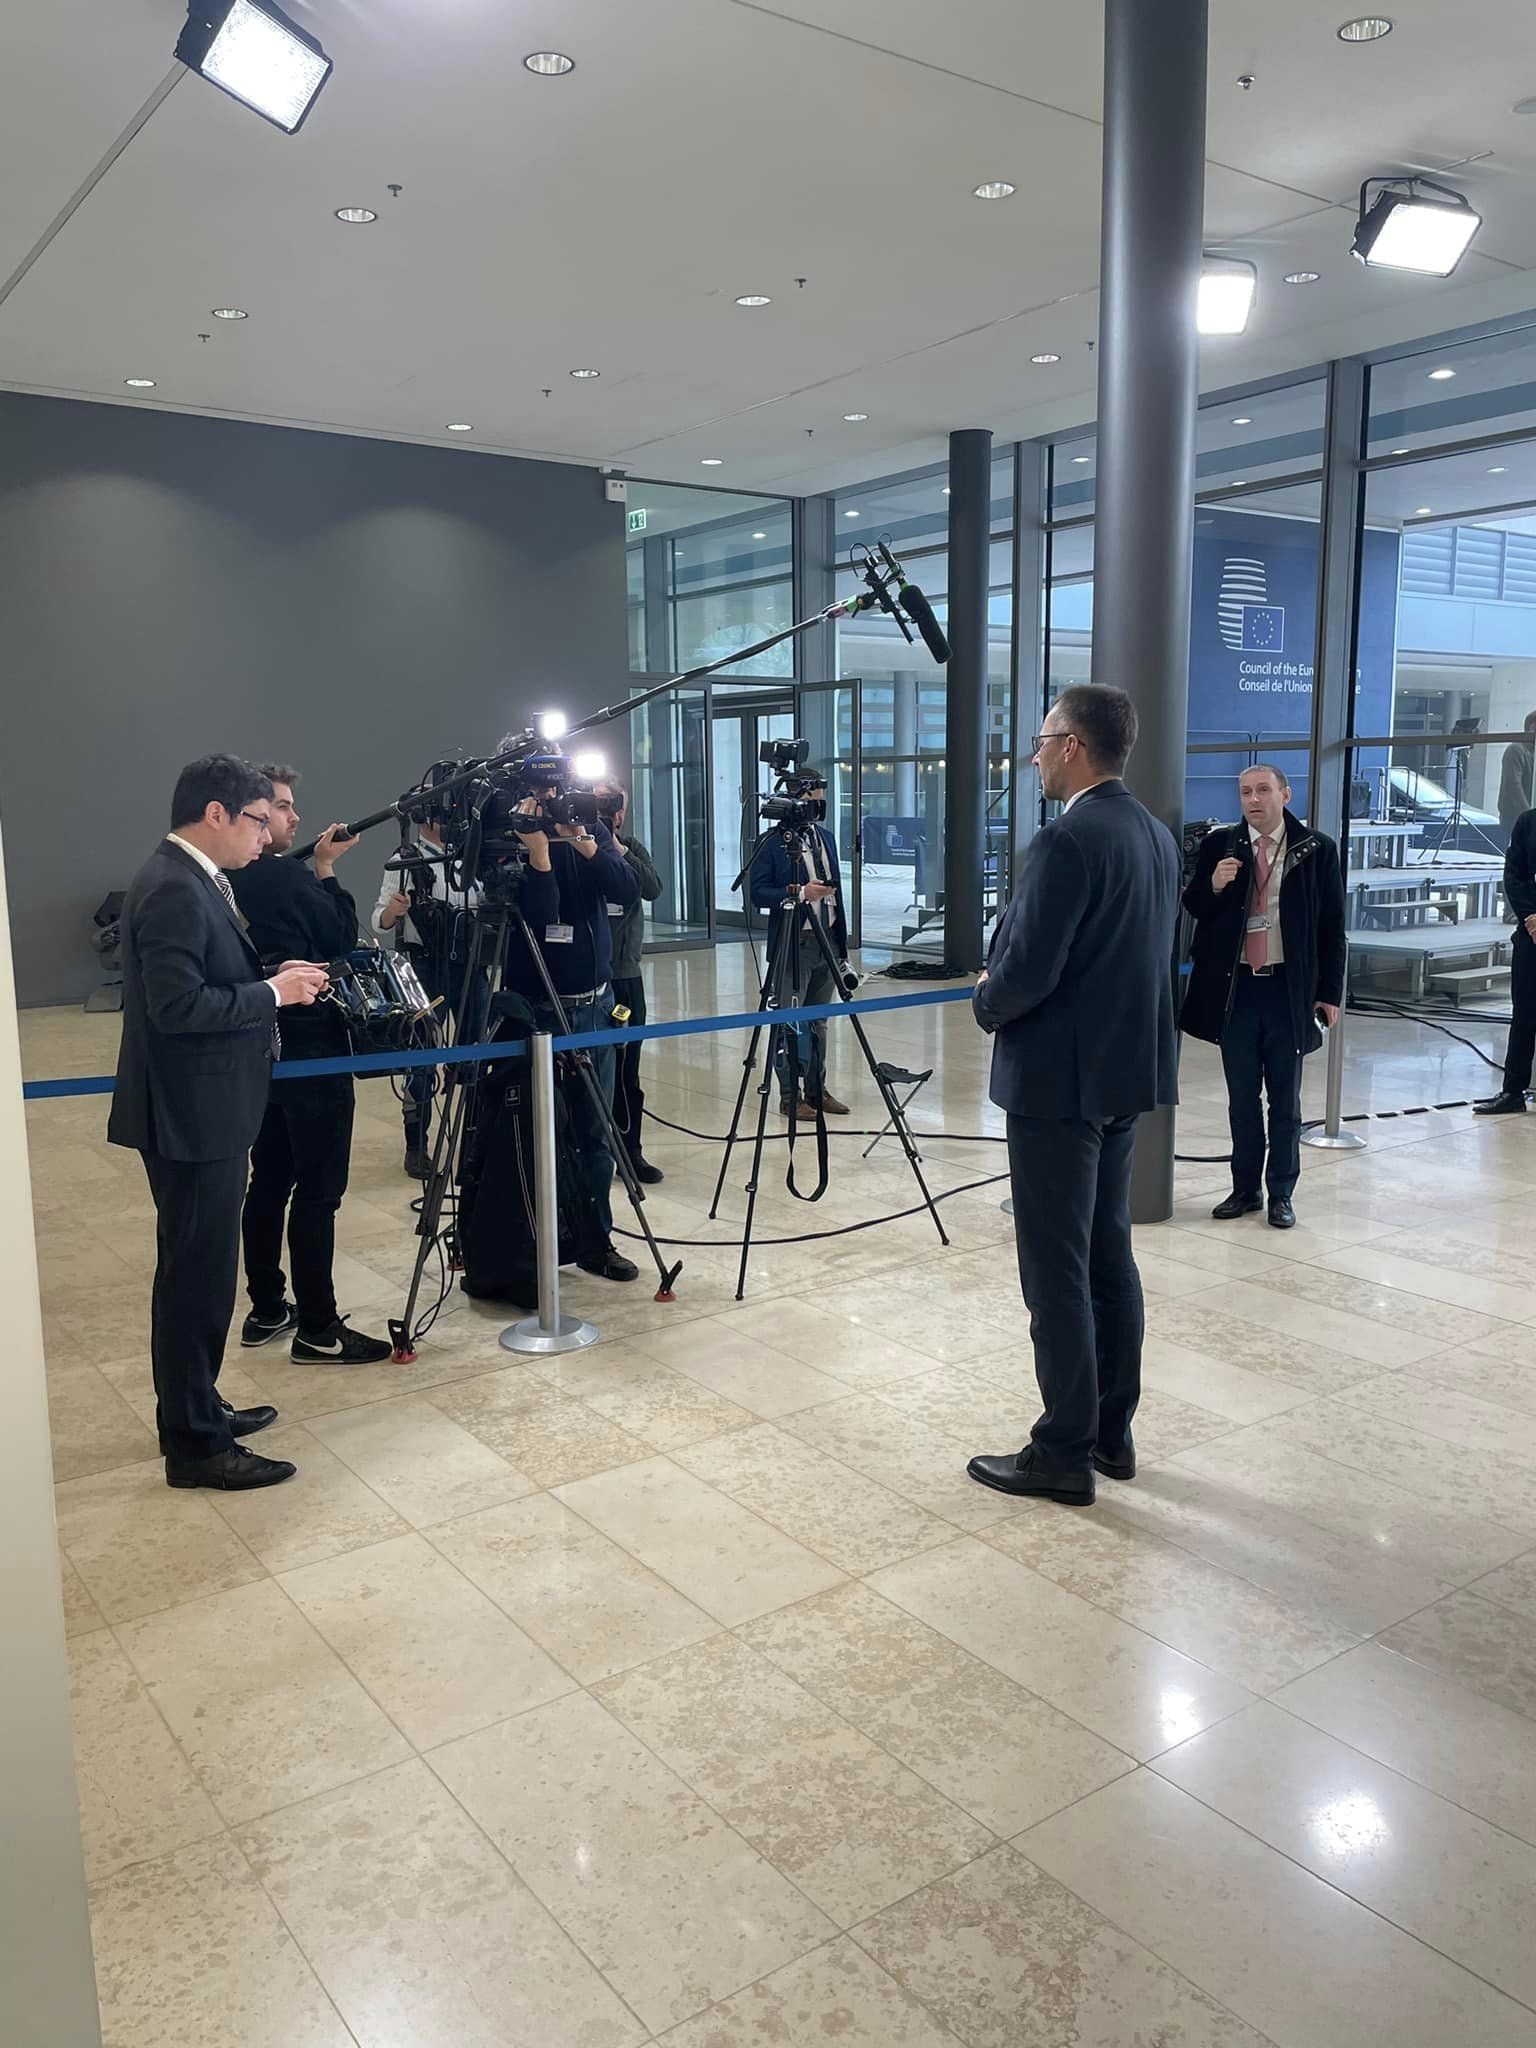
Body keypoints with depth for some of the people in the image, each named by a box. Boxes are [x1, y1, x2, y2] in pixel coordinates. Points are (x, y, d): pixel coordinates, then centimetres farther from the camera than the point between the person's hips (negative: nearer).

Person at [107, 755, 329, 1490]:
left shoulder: (188, 879, 13)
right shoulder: (173, 889, -19)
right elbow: (175, 1005, -25)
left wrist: (270, 976, 6)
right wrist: (275, 993, -17)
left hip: (206, 1111, 11)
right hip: (191, 1116, -11)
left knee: (201, 1271, 18)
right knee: (196, 1277, -2)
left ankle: (195, 1409, 31)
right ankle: (194, 1445, 8)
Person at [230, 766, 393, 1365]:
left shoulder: (229, 882, 6)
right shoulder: (288, 878, -18)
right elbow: (344, 939, -6)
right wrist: (326, 870, 2)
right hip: (312, 1053, -9)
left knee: (269, 1181, 15)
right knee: (317, 1191, -4)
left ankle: (266, 1310, 25)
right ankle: (317, 1330, 1)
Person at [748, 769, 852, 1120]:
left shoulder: (826, 838, 13)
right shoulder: (773, 842, -8)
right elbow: (758, 892, -11)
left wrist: (842, 946, 14)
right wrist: (800, 892, -23)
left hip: (827, 942, 7)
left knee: (818, 1022, 13)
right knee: (789, 1023, -1)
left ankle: (816, 1091, 21)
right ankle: (789, 1097, 7)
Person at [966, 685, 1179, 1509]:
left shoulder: (1067, 840, -19)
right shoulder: (1155, 835, 10)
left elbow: (1026, 969, -23)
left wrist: (986, 1004, -1)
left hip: (1059, 1079, -9)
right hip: (1126, 1072, 10)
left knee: (1056, 1269, 0)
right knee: (1108, 1253, 16)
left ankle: (1064, 1453, 10)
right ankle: (1111, 1431, 27)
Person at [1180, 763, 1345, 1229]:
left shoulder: (1316, 850, -1)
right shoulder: (1219, 846, 3)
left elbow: (1331, 926, 1)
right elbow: (1193, 908, 7)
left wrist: (1330, 992, -2)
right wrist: (1213, 885, -15)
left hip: (1288, 988, -2)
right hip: (1234, 987, 2)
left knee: (1285, 1100, 8)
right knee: (1242, 1097, 11)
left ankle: (1281, 1194, 18)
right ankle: (1245, 1189, 23)